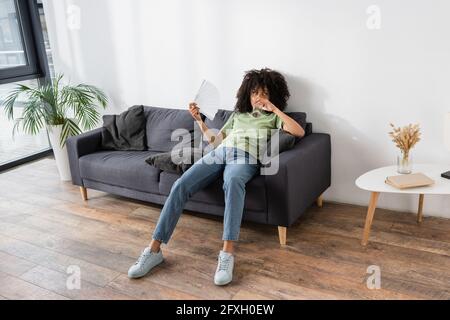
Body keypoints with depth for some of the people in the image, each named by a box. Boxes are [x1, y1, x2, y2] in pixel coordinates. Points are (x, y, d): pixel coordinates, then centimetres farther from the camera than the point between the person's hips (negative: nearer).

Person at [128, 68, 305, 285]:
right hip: (219, 153, 4)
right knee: (180, 186, -24)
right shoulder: (238, 114, 35)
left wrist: (274, 108, 3)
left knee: (233, 182, -43)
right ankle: (154, 249, -22)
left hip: (245, 158, -4)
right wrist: (199, 120, 19)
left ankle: (227, 254, -48)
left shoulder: (273, 118, 23)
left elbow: (299, 132, 3)